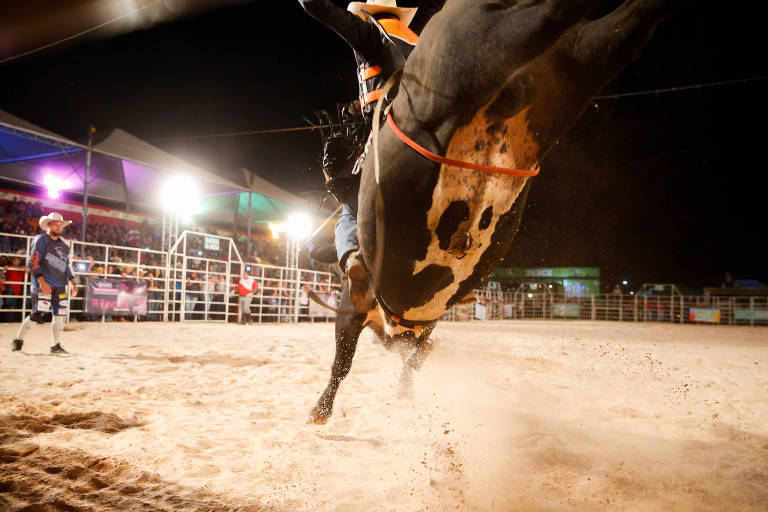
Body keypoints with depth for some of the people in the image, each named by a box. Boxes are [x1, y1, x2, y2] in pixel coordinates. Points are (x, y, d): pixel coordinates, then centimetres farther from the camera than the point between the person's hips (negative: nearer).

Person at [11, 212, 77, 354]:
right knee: (37, 315, -7)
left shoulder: (64, 244, 15)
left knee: (59, 315, 3)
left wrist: (73, 282, 13)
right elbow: (33, 263, -11)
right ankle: (18, 340, 14)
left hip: (60, 286, 6)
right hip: (43, 285, -6)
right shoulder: (41, 240, -4)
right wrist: (42, 281, -21)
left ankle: (55, 345, 13)